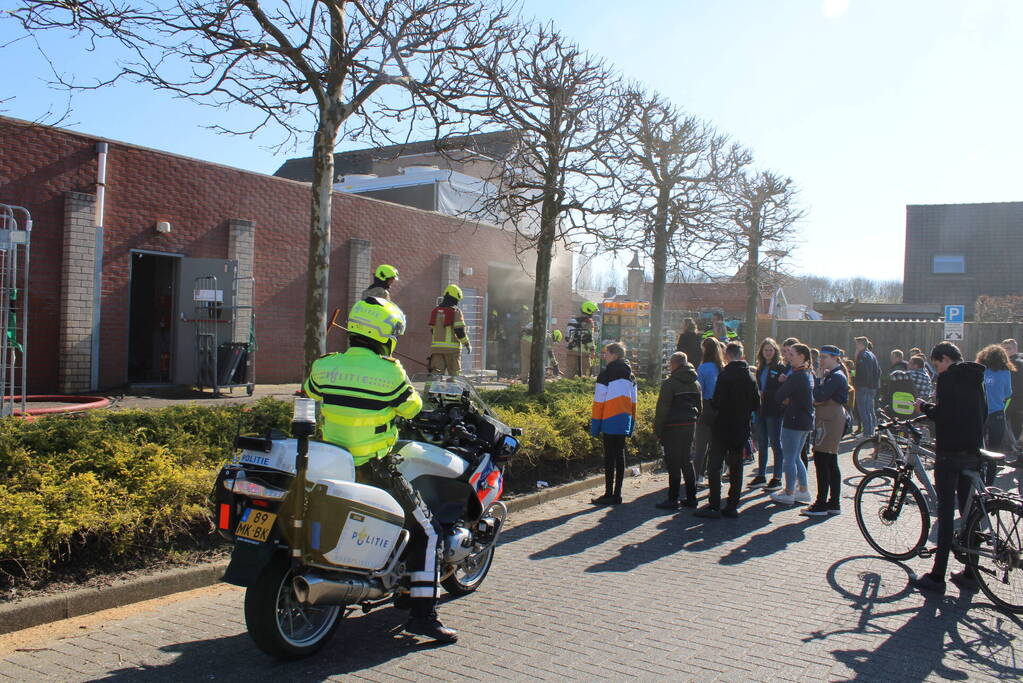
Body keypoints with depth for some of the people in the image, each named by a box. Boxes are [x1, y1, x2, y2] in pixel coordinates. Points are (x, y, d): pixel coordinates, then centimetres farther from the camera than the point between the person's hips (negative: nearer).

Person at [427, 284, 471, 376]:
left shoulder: (435, 311, 12)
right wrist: (467, 344, -1)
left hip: (436, 347, 5)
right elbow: (460, 330, -12)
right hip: (452, 348, -5)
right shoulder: (455, 311, -6)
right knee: (454, 374, 6)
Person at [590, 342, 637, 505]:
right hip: (624, 422, 7)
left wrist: (595, 425, -7)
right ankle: (617, 494, 15)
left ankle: (609, 494, 0)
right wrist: (631, 422, 21)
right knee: (620, 455, 10)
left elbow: (599, 400, -10)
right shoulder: (630, 375, 12)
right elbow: (633, 401, 15)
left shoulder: (606, 374, -9)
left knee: (609, 457, -3)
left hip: (610, 421, -7)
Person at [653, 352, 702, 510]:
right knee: (687, 461, 14)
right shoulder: (695, 383, 12)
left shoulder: (669, 383, -12)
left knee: (673, 464, -3)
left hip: (673, 428, -7)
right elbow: (700, 407, 18)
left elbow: (662, 409, -13)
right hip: (690, 426, 7)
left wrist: (657, 430, -7)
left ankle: (673, 499, -1)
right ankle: (691, 497, 16)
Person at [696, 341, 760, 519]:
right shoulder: (750, 376, 5)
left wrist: (711, 403, 2)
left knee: (714, 466, -1)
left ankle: (714, 506, -3)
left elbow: (717, 402, -19)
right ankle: (732, 506, 13)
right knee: (736, 467, 11)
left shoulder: (725, 374, -14)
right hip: (741, 428, 6)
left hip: (723, 426, -6)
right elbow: (757, 404, 9)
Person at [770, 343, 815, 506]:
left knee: (789, 458, 0)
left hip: (793, 420, -9)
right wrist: (790, 400, -2)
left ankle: (789, 493, 6)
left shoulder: (796, 376, -19)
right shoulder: (808, 375, 11)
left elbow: (779, 397, -19)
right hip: (806, 421, 9)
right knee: (796, 457, 18)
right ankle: (803, 490, 23)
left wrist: (786, 400, 1)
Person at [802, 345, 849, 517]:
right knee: (831, 462, 12)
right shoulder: (833, 375, 18)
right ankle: (834, 503, 17)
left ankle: (821, 504, -5)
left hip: (830, 421, -10)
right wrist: (816, 401, -4)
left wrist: (819, 378, -11)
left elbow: (819, 396, -22)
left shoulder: (836, 376, -14)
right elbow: (821, 398, 17)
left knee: (821, 460, -8)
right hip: (830, 420, 10)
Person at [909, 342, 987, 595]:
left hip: (950, 451, -7)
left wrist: (924, 406, -1)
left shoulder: (948, 377, -11)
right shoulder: (976, 378, 13)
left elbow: (942, 415, -19)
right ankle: (970, 574, 17)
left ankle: (937, 577, -2)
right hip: (973, 451, 7)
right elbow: (982, 414, 18)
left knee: (946, 513, -5)